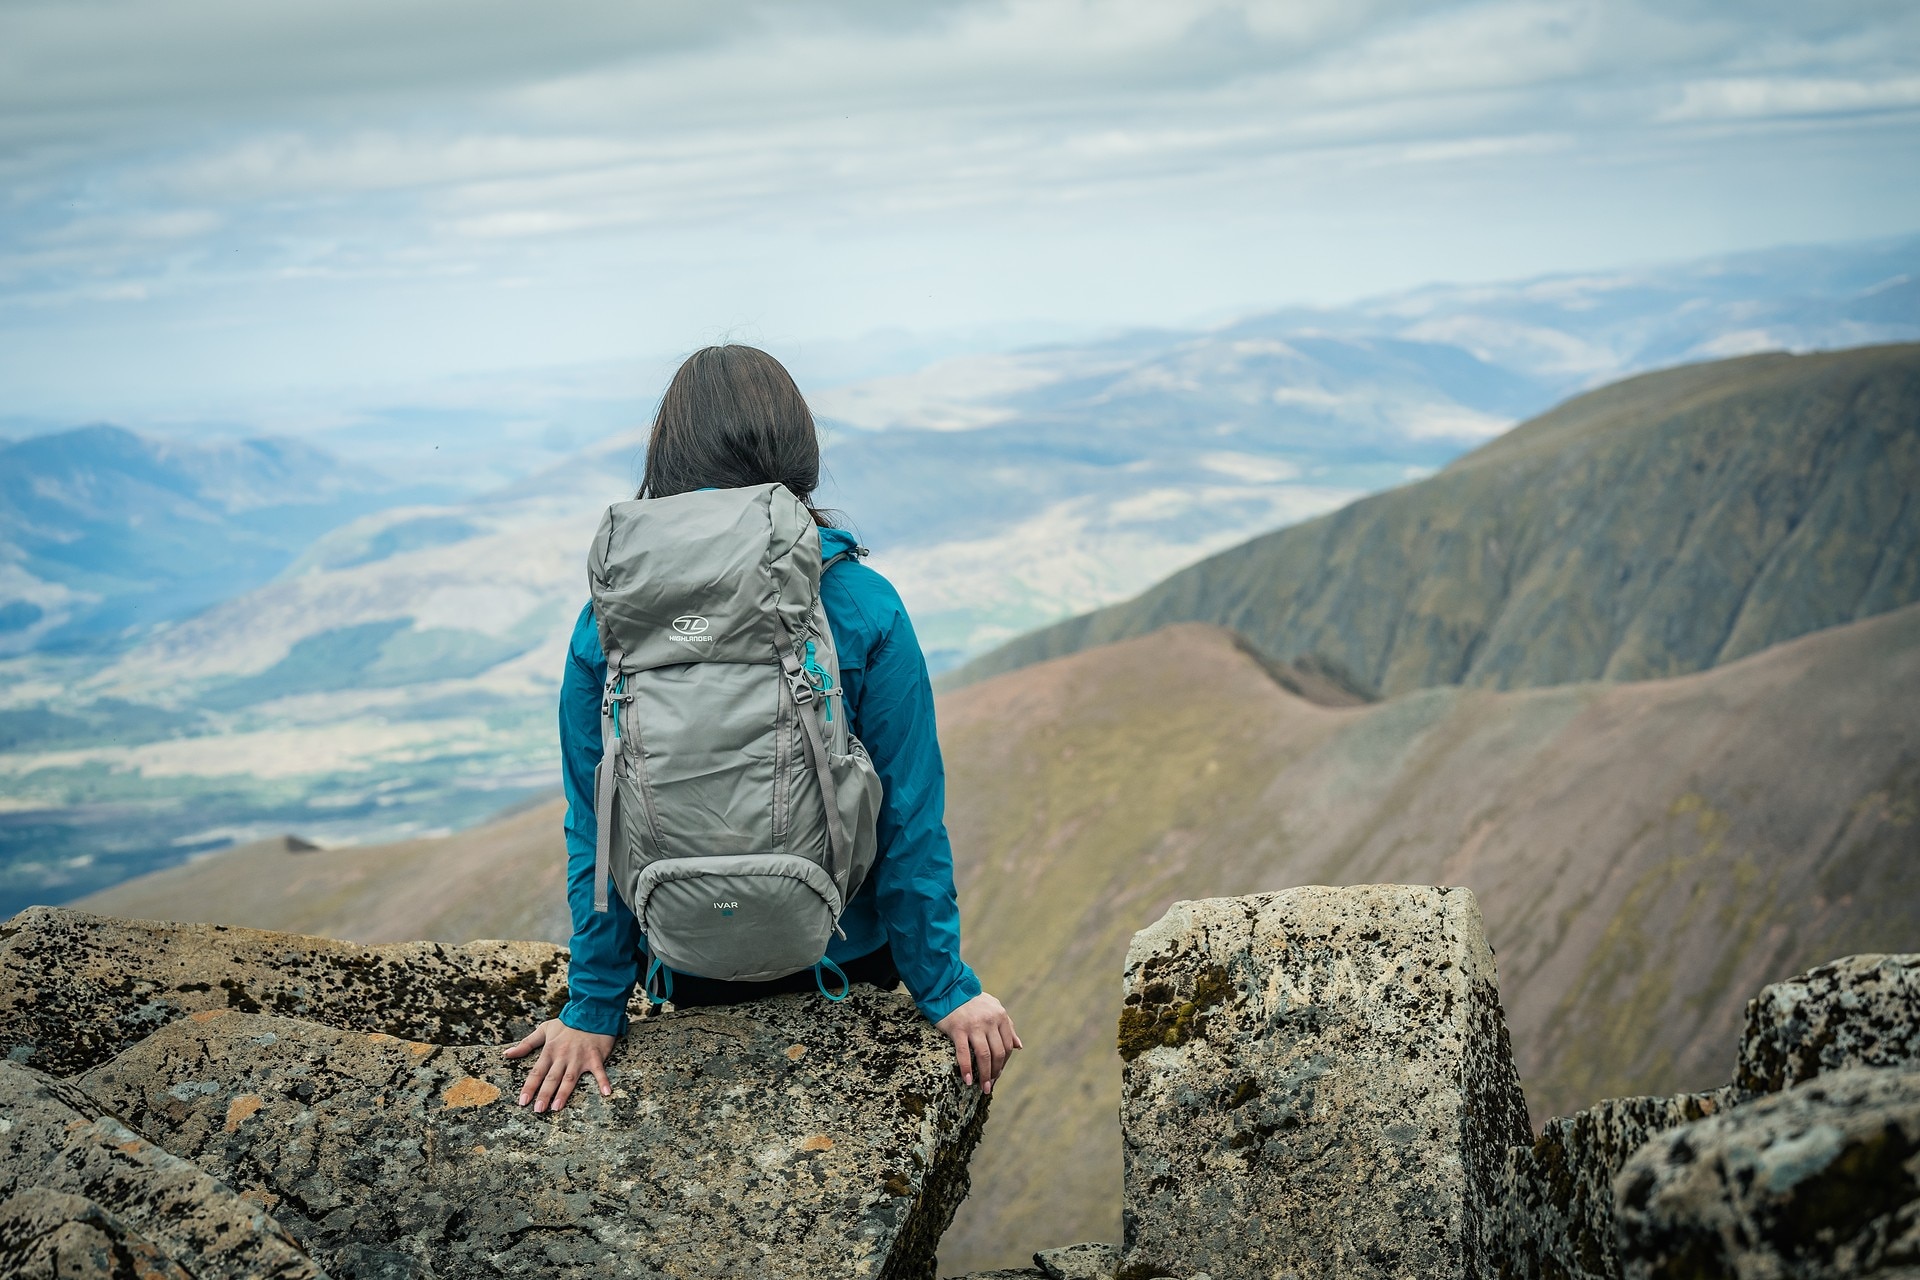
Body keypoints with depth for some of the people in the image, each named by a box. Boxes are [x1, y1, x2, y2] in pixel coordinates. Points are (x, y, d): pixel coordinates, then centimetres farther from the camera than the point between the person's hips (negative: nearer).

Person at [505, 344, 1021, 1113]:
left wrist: (594, 1006, 3)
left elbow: (595, 832, -7)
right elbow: (911, 819, -12)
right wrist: (945, 988, -2)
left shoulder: (608, 627, -13)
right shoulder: (866, 610, -17)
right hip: (847, 952, -1)